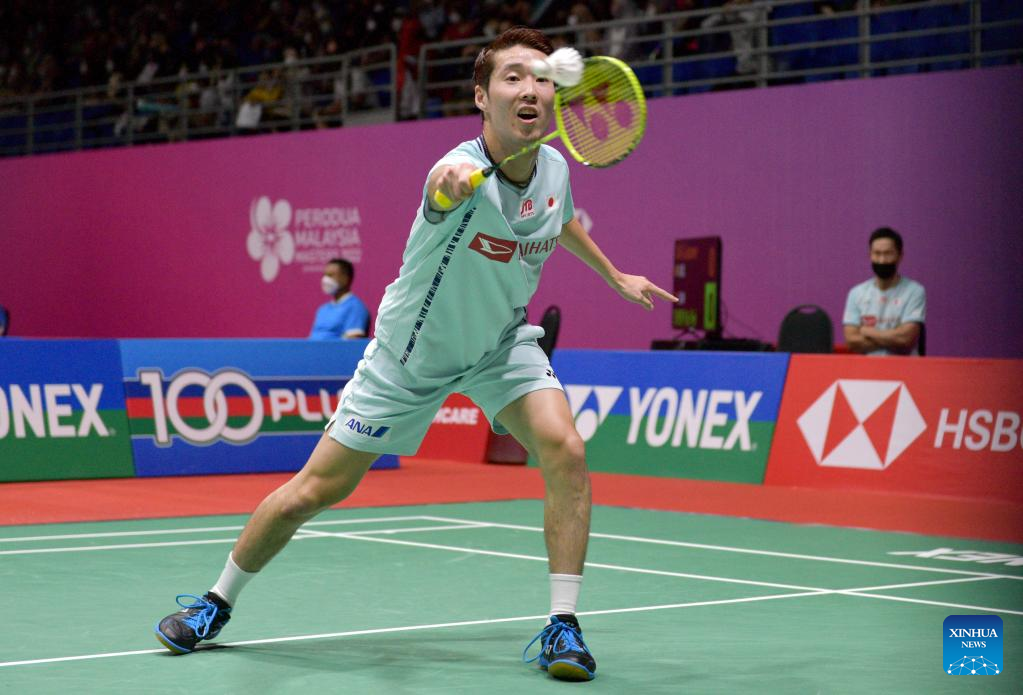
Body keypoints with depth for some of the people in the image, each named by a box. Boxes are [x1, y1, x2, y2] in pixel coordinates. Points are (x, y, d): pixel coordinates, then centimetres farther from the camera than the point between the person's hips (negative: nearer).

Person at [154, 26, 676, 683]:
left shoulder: (555, 166, -11)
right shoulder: (465, 171, -33)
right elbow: (449, 183, -62)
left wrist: (615, 274, 26)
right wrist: (452, 179, -84)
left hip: (502, 343, 4)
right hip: (411, 356, -4)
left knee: (565, 453, -22)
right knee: (313, 491, 4)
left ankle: (562, 626, -9)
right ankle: (217, 603, 28)